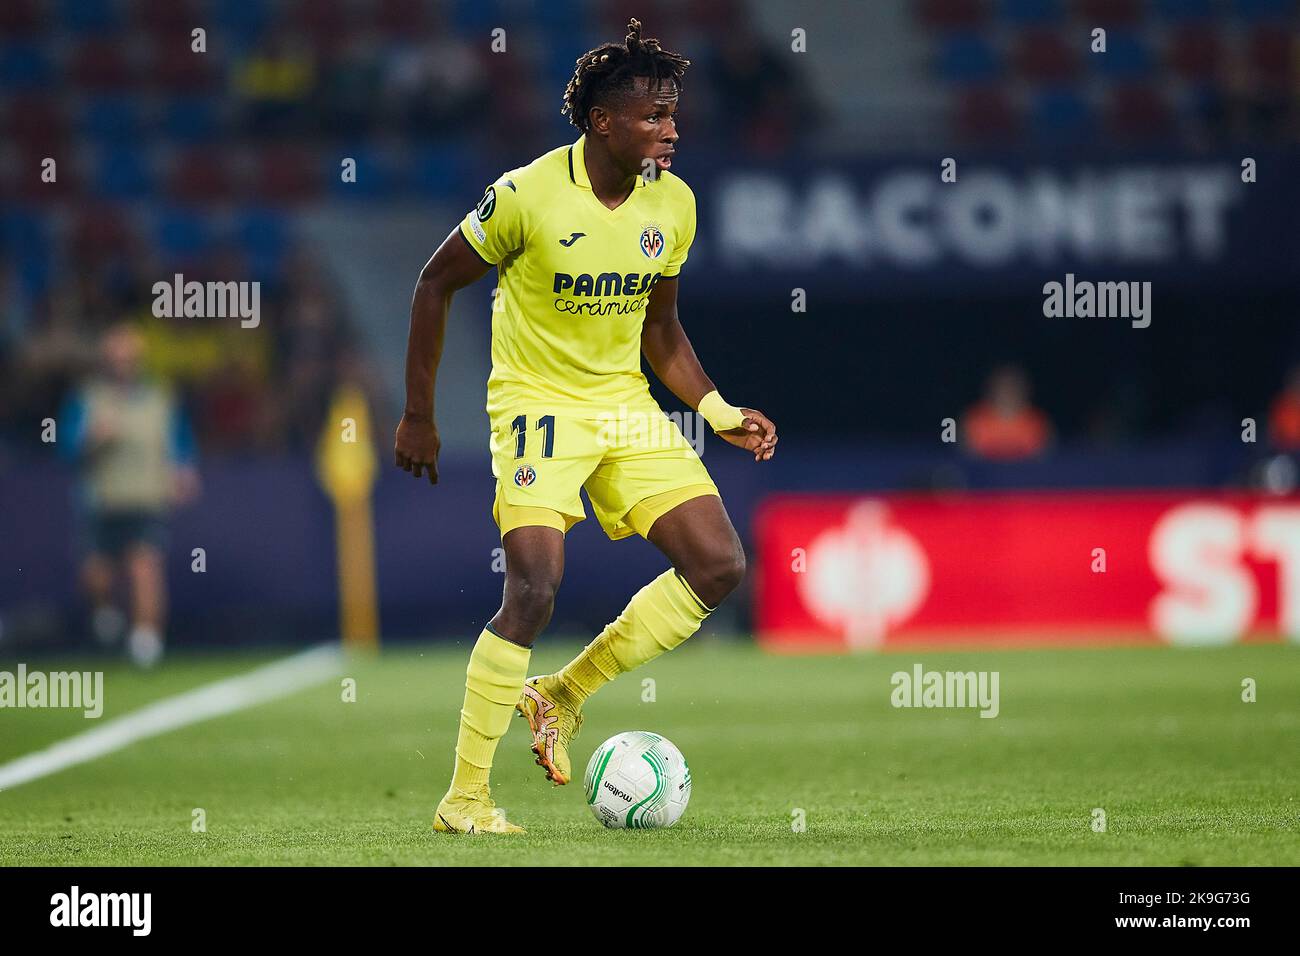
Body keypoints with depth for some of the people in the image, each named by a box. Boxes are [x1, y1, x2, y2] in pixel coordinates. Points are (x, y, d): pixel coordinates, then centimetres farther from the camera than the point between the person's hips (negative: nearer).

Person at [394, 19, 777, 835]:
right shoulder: (528, 195, -17)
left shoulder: (673, 204, 0)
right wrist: (418, 415, -4)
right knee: (535, 590, -21)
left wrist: (720, 413, 2)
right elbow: (437, 283, -5)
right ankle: (465, 800, -11)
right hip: (538, 401, -6)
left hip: (625, 402, 6)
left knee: (720, 566, -6)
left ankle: (562, 696, 9)